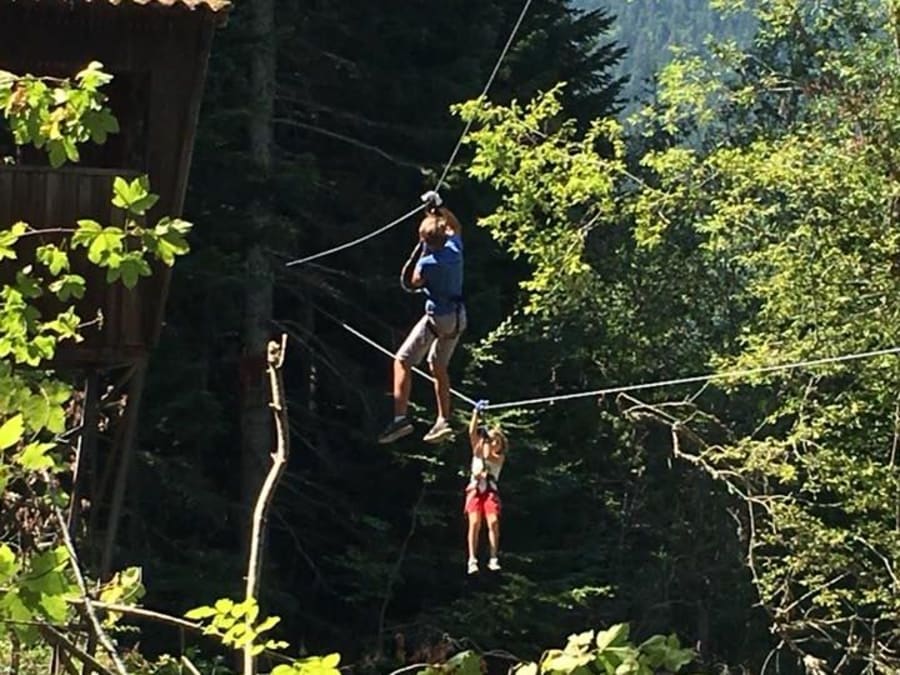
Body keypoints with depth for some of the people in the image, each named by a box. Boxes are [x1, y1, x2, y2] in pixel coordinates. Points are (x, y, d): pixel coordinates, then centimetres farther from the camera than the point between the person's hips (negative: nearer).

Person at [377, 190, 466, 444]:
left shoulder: (428, 263, -22)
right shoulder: (454, 248, -5)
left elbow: (415, 282, 1)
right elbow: (455, 226, 19)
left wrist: (419, 254, 1)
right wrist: (440, 208, 20)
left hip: (438, 317, -8)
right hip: (459, 316, 8)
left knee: (402, 361, -5)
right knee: (438, 365, 22)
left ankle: (401, 417, -18)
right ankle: (443, 420, 21)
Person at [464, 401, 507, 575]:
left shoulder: (500, 457, 14)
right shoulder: (477, 450, 17)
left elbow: (488, 455, -2)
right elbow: (472, 433, 6)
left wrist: (487, 440, 7)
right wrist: (476, 413, 1)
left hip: (491, 490, 0)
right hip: (475, 489, 0)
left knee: (493, 522, -20)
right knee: (475, 523, -16)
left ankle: (494, 559, -19)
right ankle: (472, 560, -21)